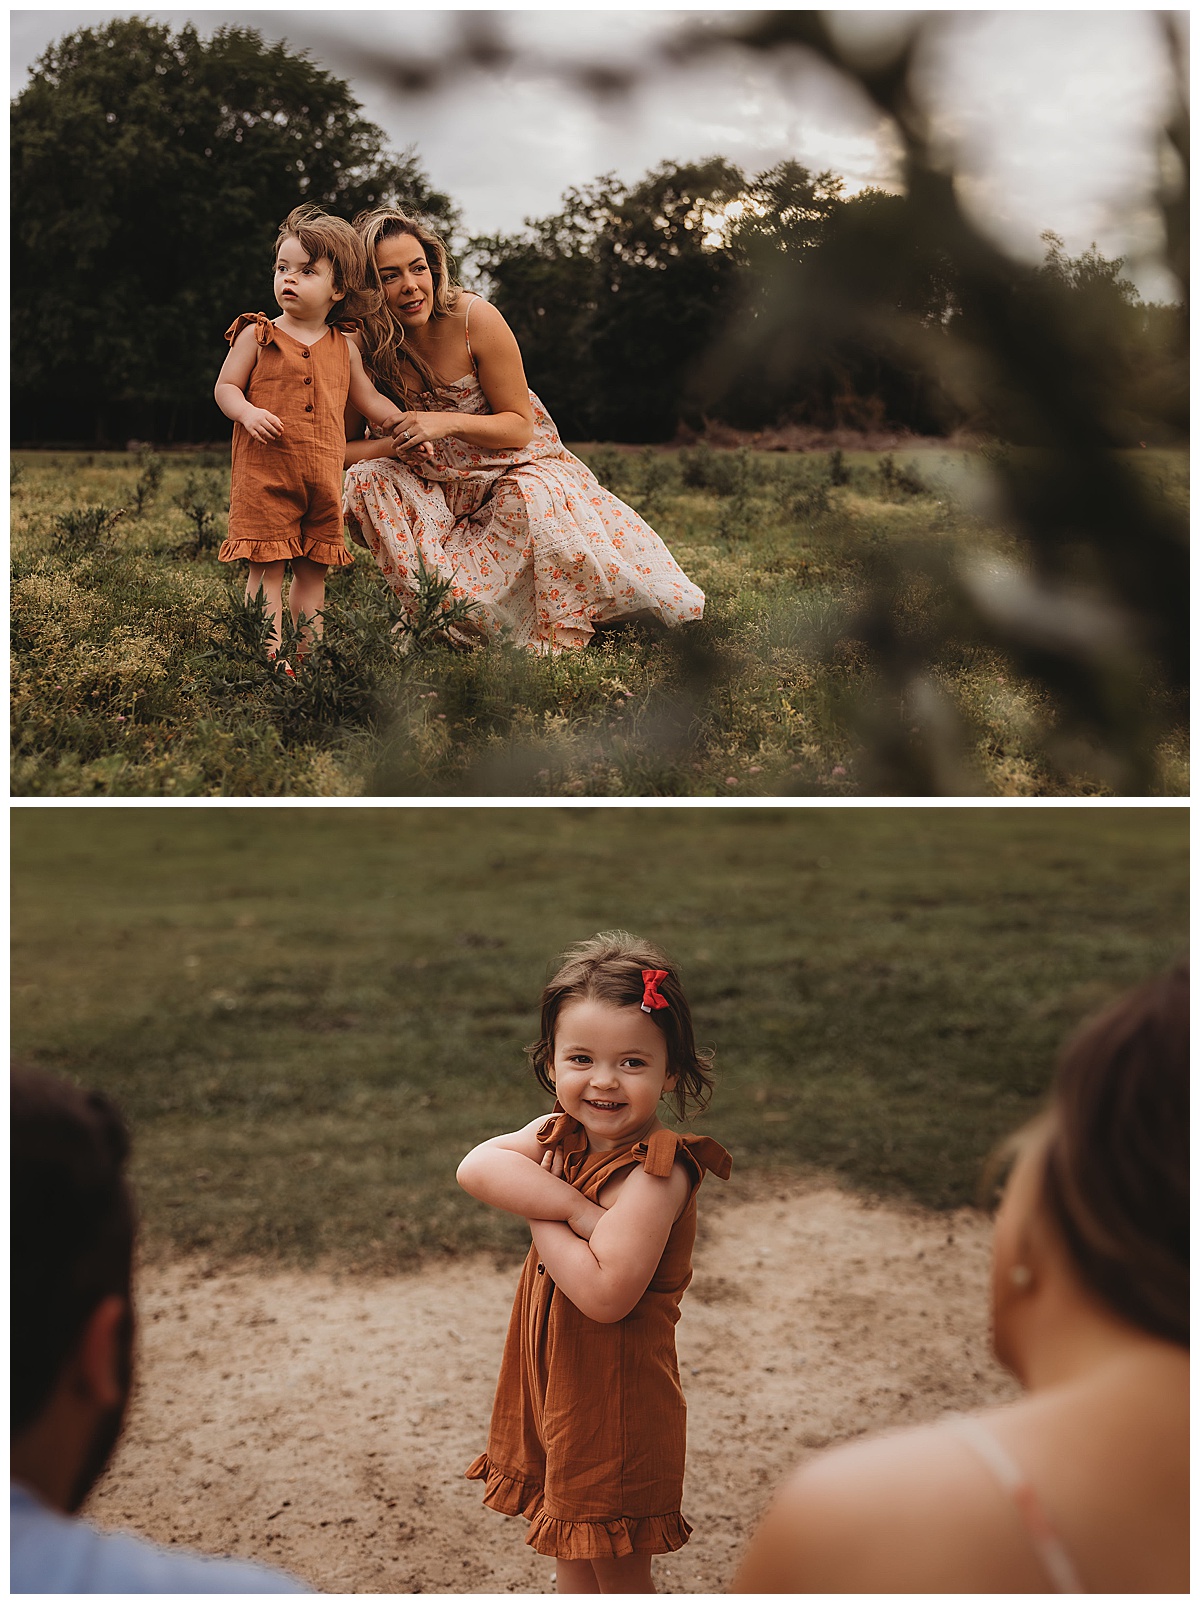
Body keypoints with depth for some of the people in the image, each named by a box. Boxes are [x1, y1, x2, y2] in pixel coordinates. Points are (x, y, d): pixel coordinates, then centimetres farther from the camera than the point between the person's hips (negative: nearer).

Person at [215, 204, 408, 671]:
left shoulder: (344, 349, 11)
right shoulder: (258, 335, 2)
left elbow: (371, 401, 21)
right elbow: (225, 387, 2)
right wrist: (248, 413, -18)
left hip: (323, 474, 4)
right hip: (265, 472, -4)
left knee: (312, 570, 9)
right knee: (266, 569, -5)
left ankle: (309, 652, 17)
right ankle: (270, 657, -5)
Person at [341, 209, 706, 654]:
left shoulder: (473, 318, -18)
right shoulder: (360, 350, -12)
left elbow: (520, 426, -11)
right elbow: (342, 449, -5)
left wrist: (448, 423, -29)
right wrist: (397, 443, -27)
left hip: (515, 470, -2)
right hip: (434, 491, 3)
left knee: (534, 498, -35)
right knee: (366, 481, -25)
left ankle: (562, 633, -19)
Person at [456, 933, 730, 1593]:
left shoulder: (655, 1171, -24)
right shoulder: (562, 1135, -1)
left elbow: (605, 1294, -30)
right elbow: (478, 1167, -18)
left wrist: (539, 1209, -19)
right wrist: (573, 1206, -28)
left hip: (615, 1389, -7)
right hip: (552, 1378, 7)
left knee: (618, 1568, 10)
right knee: (571, 1552, 24)